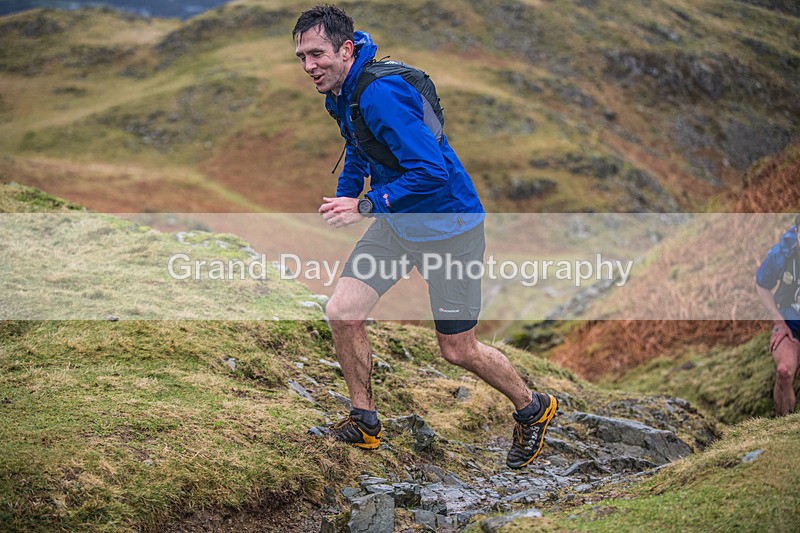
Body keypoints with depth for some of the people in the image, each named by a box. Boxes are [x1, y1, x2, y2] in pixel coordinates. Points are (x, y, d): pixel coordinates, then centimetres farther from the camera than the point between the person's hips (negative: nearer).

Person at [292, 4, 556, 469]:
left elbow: (432, 171, -32)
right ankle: (364, 422, 16)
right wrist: (343, 195, 10)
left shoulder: (381, 94, -29)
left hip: (448, 225, -8)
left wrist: (364, 206, -26)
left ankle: (533, 409, 29)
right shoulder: (340, 92, 2)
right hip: (396, 223, 8)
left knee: (458, 350, 3)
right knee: (342, 312, -3)